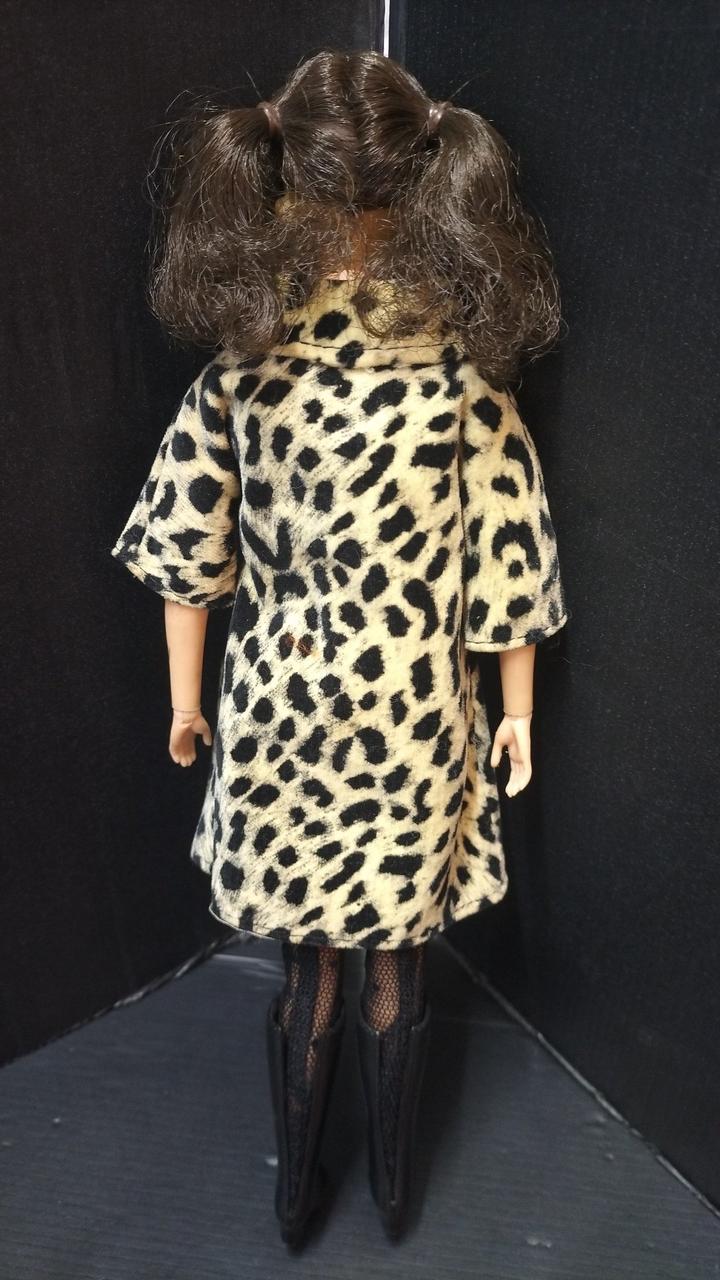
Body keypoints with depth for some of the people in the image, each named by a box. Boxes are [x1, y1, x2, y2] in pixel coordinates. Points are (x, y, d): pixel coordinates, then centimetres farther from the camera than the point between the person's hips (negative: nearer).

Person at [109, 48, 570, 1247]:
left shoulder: (239, 365, -8)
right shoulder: (462, 364, -11)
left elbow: (188, 551, -4)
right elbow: (508, 562, -8)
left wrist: (186, 698, 9)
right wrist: (517, 708, 5)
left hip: (279, 705, 1)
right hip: (415, 713, -1)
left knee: (309, 956, 20)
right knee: (398, 959, 19)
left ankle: (297, 1190, 39)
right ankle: (394, 1186, 40)